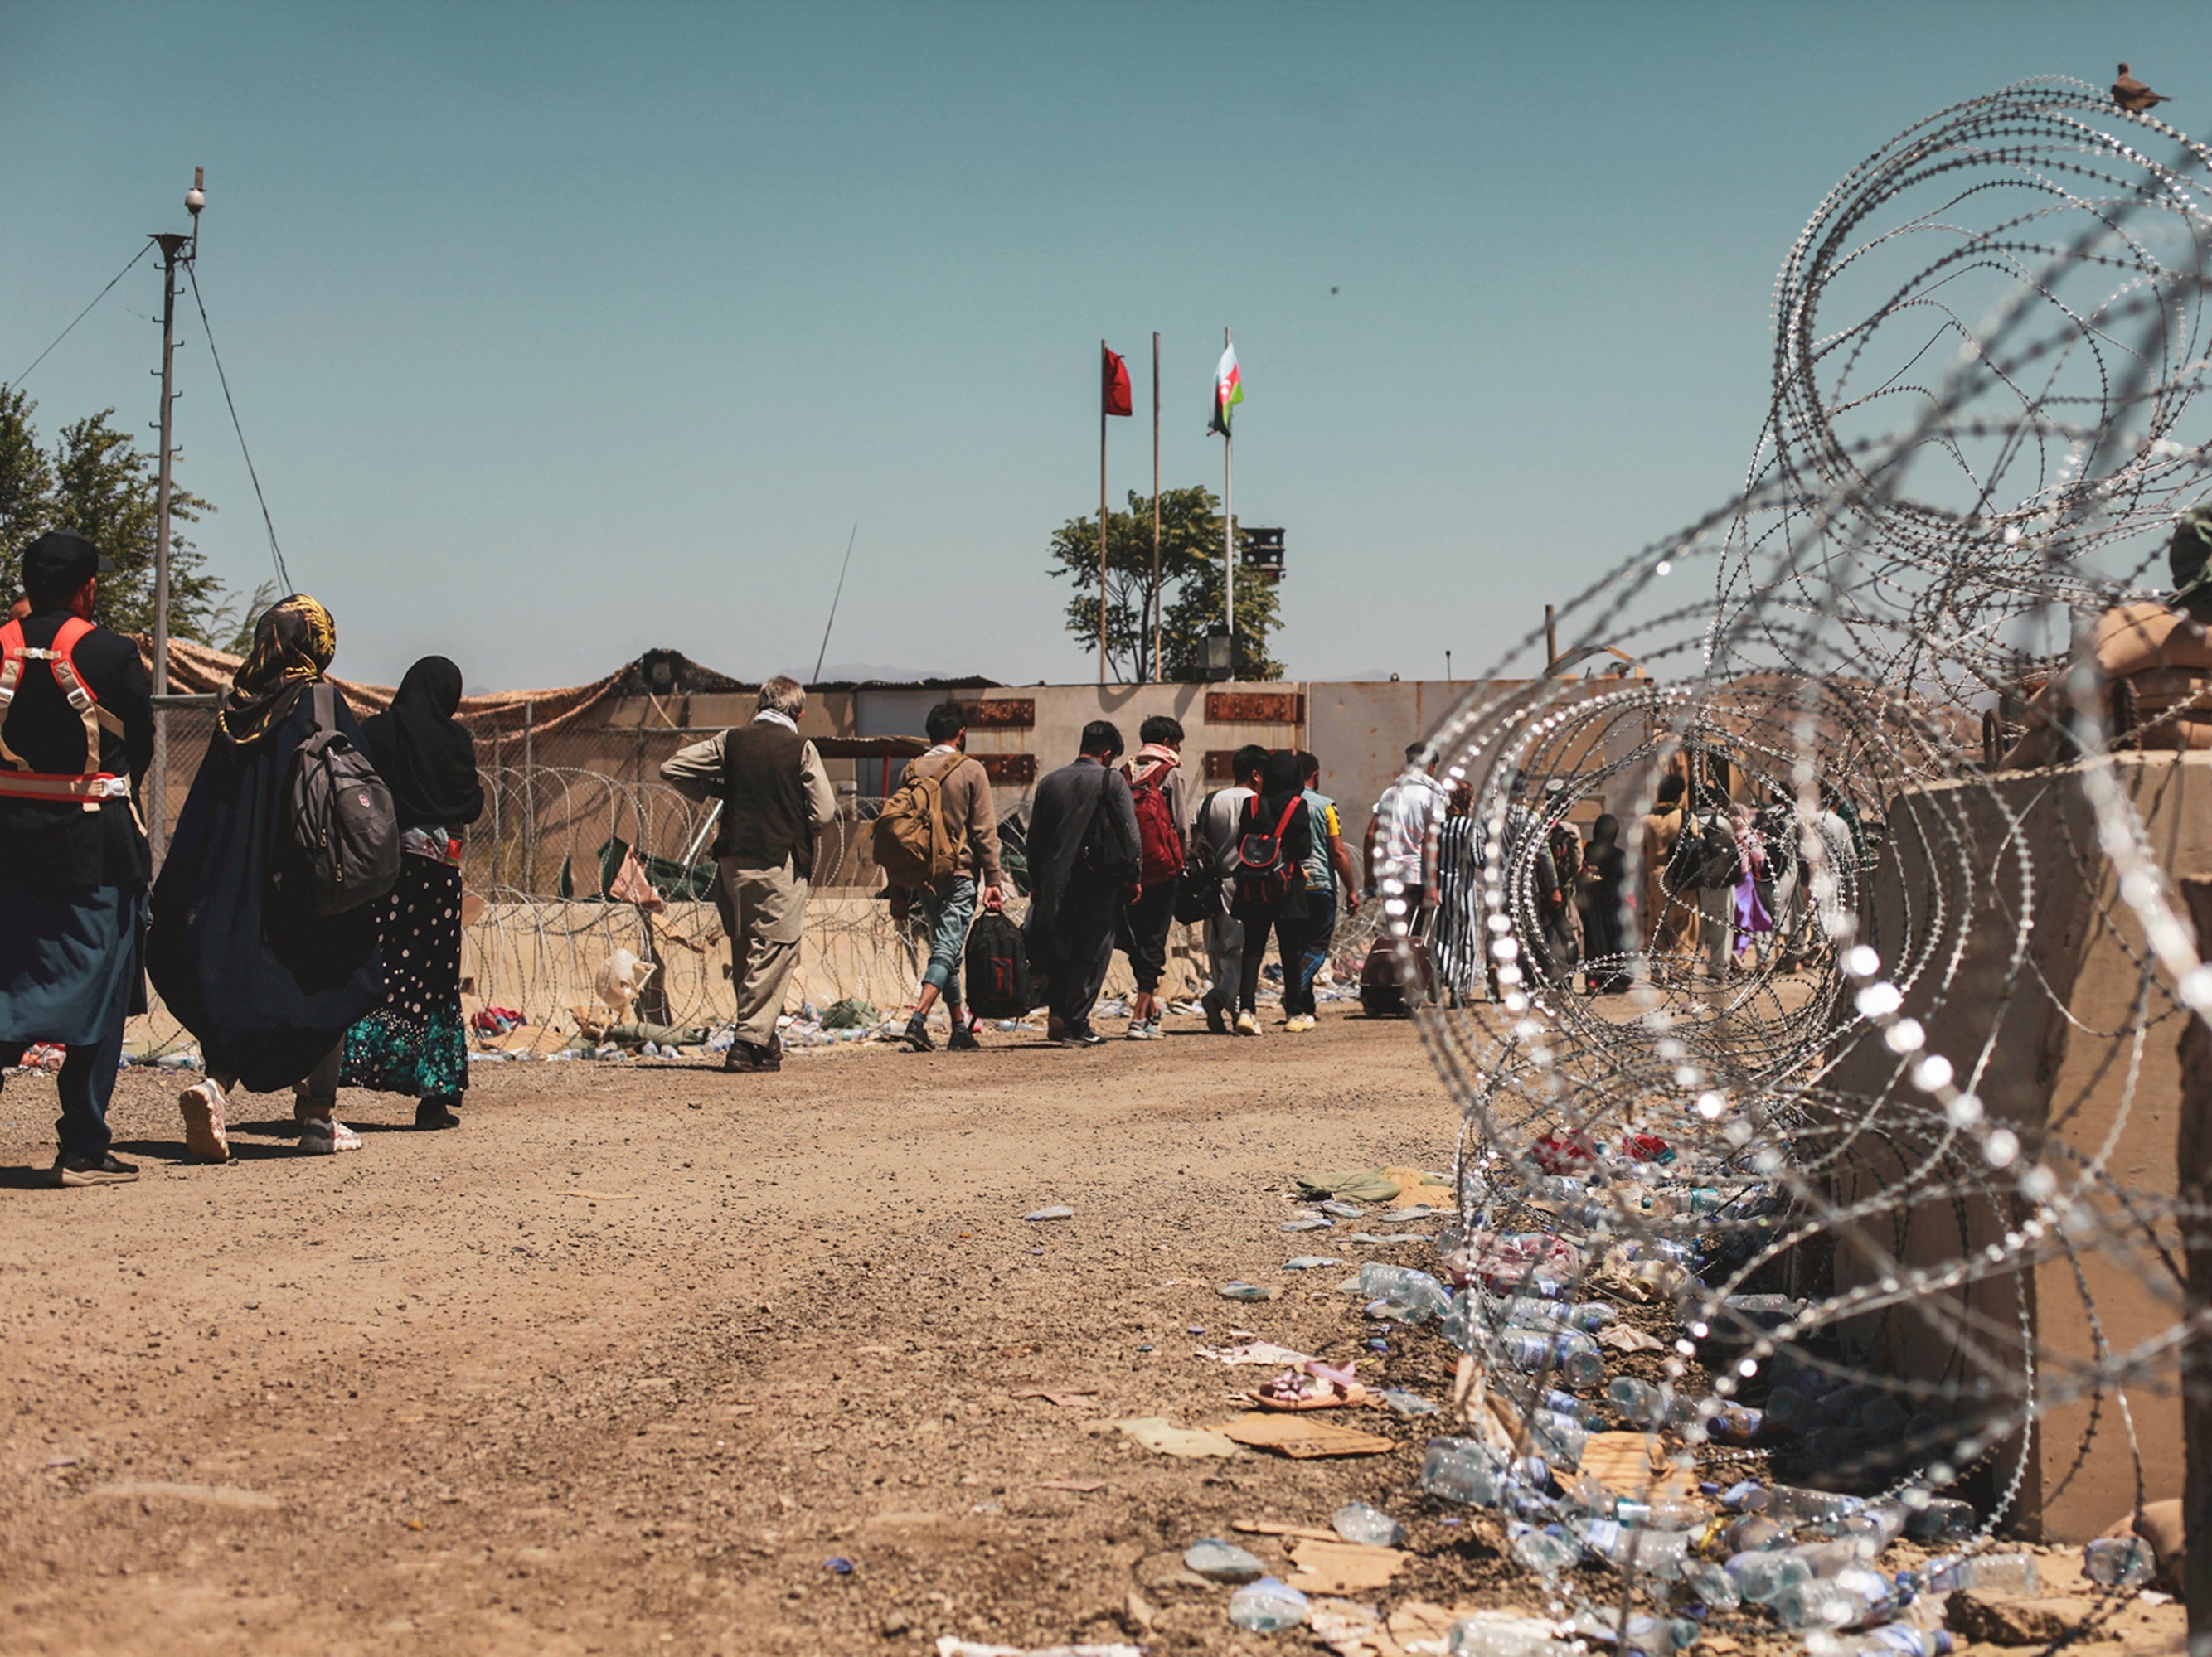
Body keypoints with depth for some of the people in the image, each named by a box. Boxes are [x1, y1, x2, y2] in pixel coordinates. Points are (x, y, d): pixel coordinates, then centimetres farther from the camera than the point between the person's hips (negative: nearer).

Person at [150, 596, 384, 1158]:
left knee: (239, 995, 11)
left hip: (238, 882, 5)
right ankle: (318, 1117, 9)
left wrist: (176, 899, 12)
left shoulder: (235, 709, 7)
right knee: (329, 988, 9)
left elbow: (204, 804, 8)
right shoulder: (324, 705, -7)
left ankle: (216, 1084, -14)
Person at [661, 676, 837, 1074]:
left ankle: (765, 1042, 20)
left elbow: (672, 769, 5)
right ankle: (749, 1042, -7)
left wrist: (711, 792, 18)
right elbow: (825, 813, -7)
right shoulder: (801, 749, -5)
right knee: (774, 953, -1)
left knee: (744, 953, 15)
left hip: (733, 858, 5)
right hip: (780, 863, -5)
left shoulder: (731, 741, 5)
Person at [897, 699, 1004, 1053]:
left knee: (944, 948, 14)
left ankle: (960, 1028, 19)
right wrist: (993, 880, -3)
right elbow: (985, 830, -7)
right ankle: (918, 1019, -23)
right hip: (959, 874, -5)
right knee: (947, 949, -6)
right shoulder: (970, 770, -5)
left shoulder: (911, 770, 7)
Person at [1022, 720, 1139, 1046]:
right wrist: (1131, 877, 2)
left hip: (1056, 882, 4)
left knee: (1058, 948, 15)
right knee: (1093, 953, 2)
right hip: (1099, 883, -4)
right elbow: (1131, 836, -7)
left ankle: (1058, 1013, 2)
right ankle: (1076, 1024, -1)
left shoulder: (1049, 783, 8)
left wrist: (1036, 884, 17)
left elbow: (1035, 839, 10)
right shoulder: (1112, 781, -4)